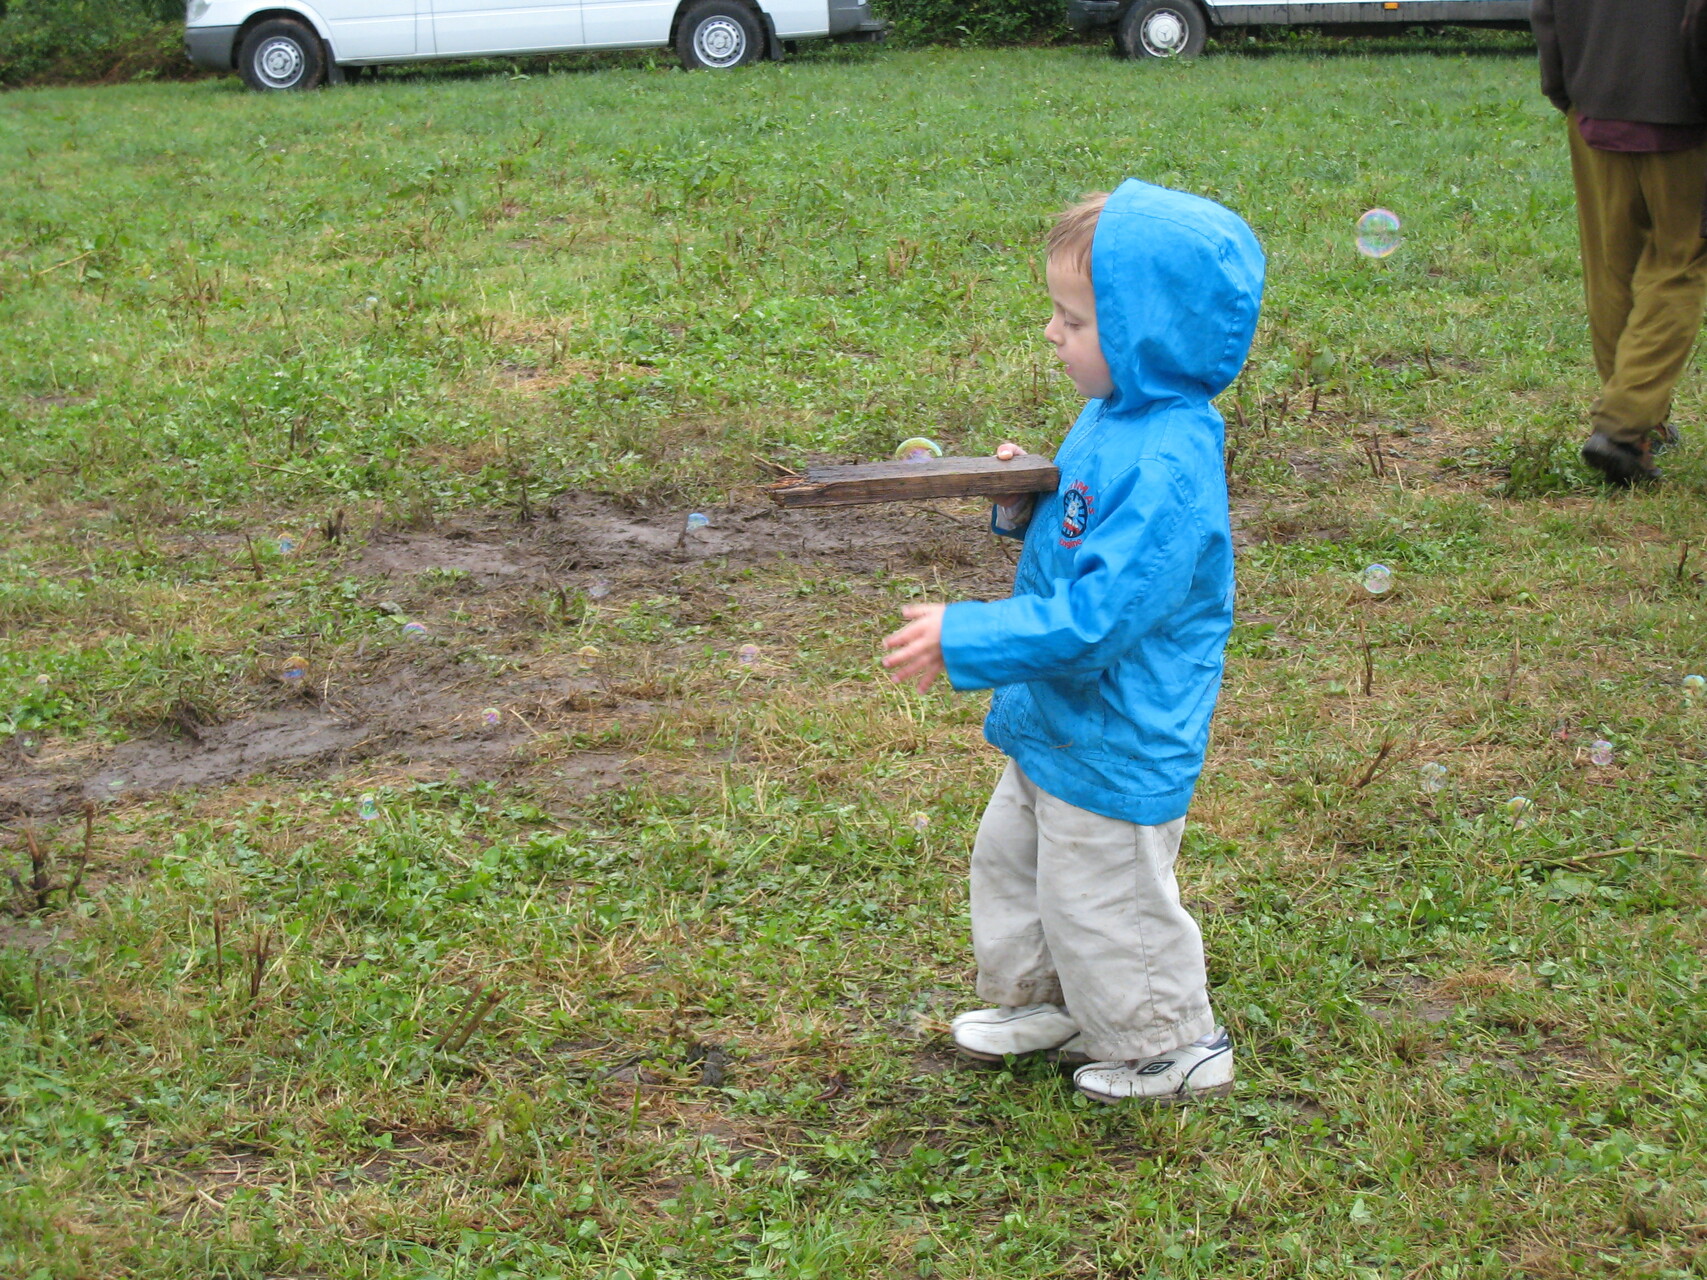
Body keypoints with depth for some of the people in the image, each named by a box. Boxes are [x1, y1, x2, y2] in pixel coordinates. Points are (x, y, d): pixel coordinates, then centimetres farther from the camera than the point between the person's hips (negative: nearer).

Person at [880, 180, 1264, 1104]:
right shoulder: (1115, 421, 1)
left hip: (1115, 749, -10)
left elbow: (1093, 619, -32)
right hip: (1056, 726, 10)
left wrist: (965, 639, -30)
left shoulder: (1164, 471, -31)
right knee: (1011, 857, 25)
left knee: (1103, 901, 8)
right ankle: (1043, 1002, 46)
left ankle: (1173, 1047, 29)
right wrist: (1026, 507, -4)